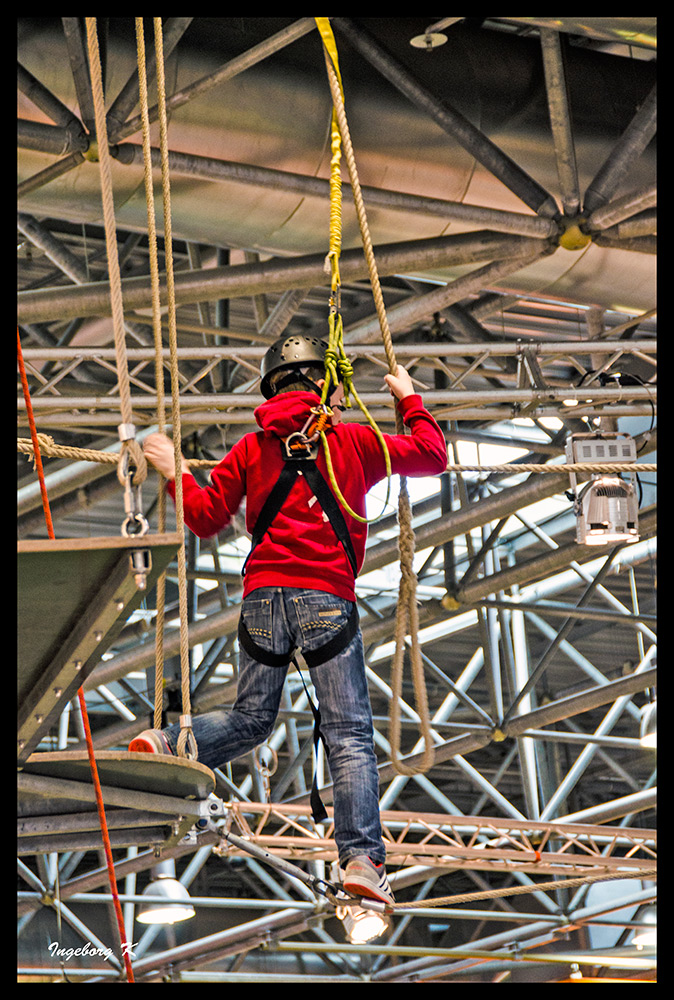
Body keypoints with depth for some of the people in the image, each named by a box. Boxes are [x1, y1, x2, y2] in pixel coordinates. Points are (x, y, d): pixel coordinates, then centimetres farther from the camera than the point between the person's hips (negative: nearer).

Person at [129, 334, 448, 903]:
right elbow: (432, 456, 14)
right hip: (327, 598, -3)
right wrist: (409, 398, 29)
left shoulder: (250, 449, 13)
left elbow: (207, 519, 13)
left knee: (250, 721, 18)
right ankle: (362, 857, -11)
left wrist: (176, 474, 29)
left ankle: (167, 744, -6)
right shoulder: (353, 441, 7)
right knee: (350, 734, -2)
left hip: (263, 595, 3)